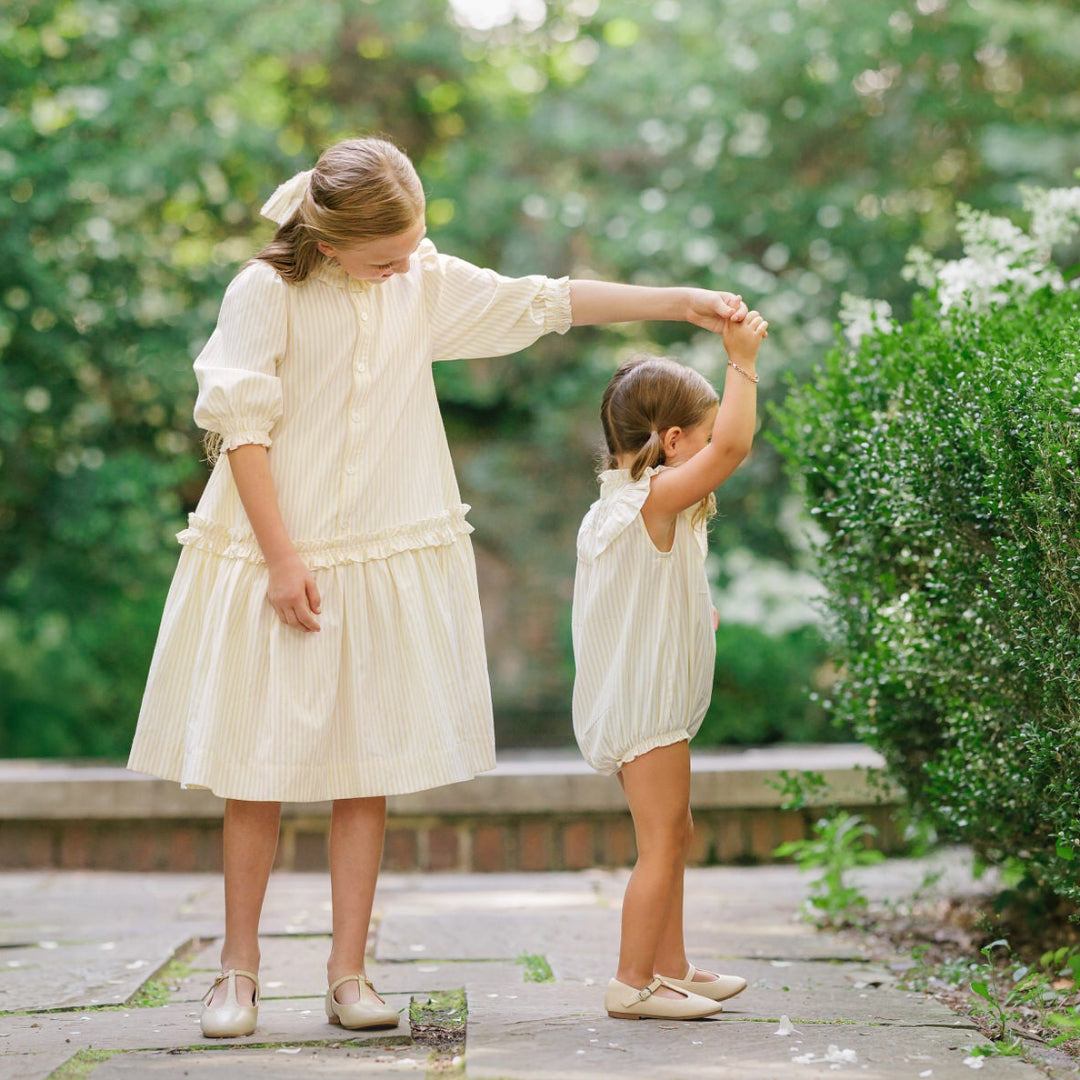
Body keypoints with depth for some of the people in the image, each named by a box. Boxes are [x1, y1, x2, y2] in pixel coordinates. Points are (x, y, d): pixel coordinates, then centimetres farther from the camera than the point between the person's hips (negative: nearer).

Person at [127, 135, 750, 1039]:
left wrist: (681, 302, 10)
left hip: (391, 559, 3)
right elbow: (241, 427, -8)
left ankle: (349, 973, 11)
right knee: (258, 771, 1)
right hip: (276, 553, -3)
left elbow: (544, 304, 12)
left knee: (370, 769, 2)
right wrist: (280, 557, -14)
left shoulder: (428, 282, 7)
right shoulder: (267, 289, -6)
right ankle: (239, 970, 15)